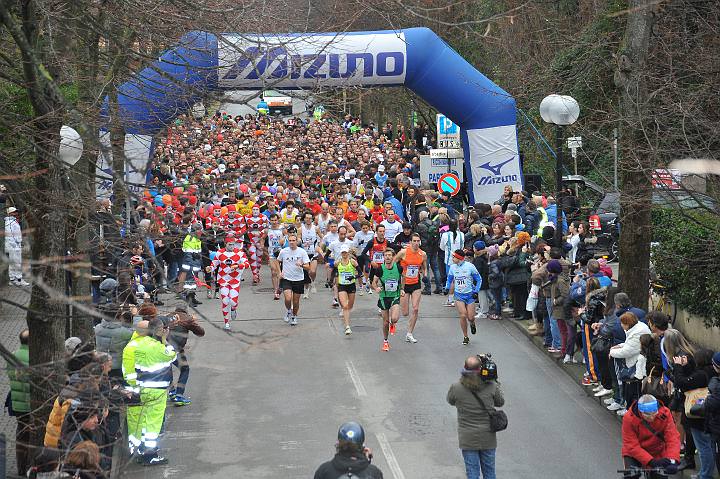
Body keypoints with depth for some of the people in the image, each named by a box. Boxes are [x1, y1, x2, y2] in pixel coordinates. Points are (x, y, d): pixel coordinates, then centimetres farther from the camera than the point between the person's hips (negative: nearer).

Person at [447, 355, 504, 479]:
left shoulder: (456, 388, -15)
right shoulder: (491, 386, -13)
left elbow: (450, 401, 8)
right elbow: (500, 403, 5)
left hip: (468, 439, -1)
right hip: (488, 437, 1)